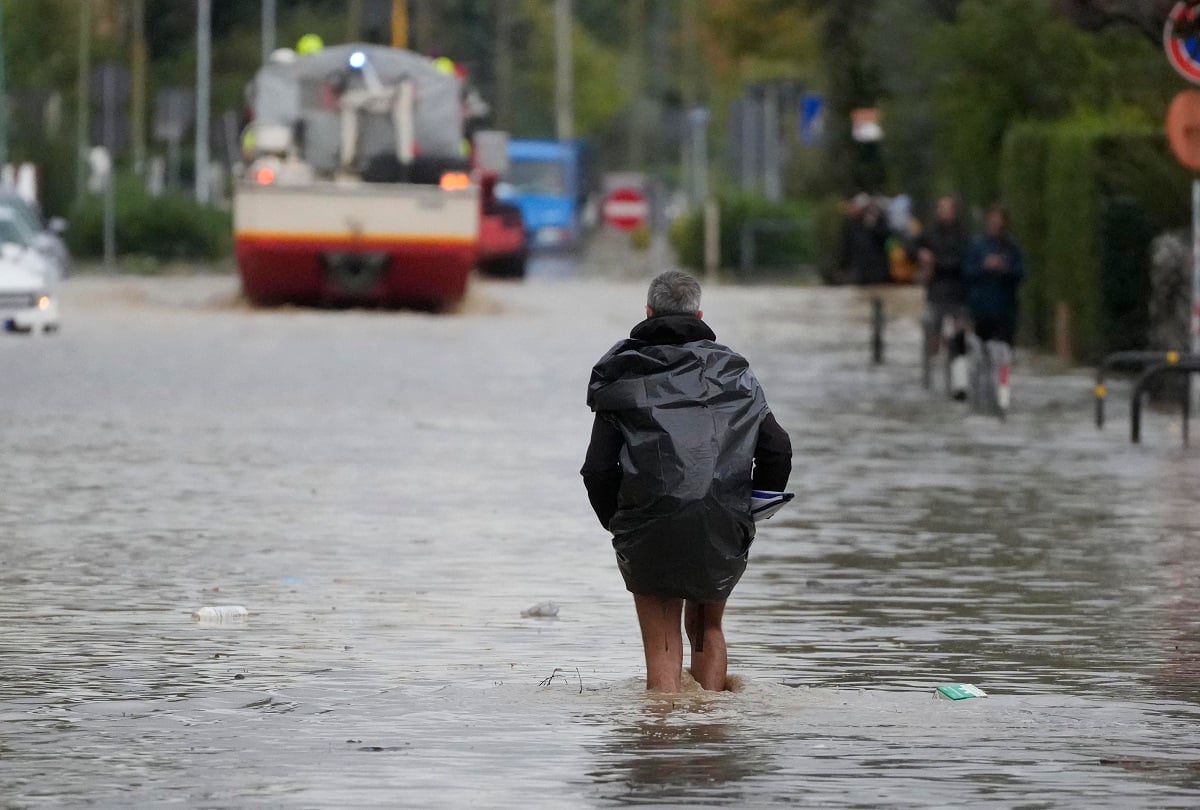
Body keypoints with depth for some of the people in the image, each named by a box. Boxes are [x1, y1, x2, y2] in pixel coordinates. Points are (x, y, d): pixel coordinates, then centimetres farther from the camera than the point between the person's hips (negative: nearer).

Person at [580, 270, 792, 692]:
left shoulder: (621, 378, 2)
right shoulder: (733, 371, 7)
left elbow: (599, 469, -4)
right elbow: (777, 450, 0)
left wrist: (617, 522, 12)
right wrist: (751, 510, 14)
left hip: (649, 534, -2)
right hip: (723, 532, 2)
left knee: (663, 646, 6)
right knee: (707, 628, 24)